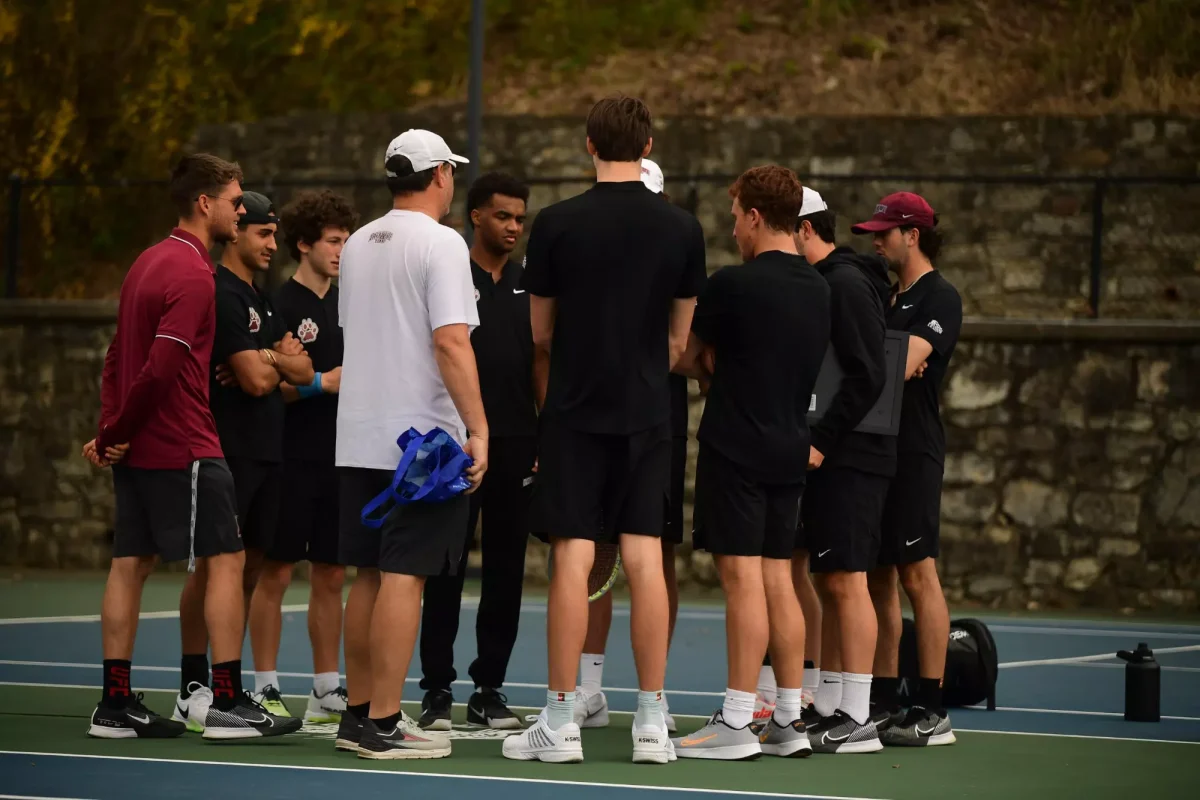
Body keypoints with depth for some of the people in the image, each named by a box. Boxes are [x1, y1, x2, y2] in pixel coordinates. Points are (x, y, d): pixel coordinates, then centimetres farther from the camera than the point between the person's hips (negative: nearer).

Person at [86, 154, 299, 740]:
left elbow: (117, 358, 16)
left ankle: (115, 705, 10)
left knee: (130, 563, 8)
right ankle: (226, 703, -6)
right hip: (184, 449, -9)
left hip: (136, 449, 9)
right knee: (225, 560, -4)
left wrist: (111, 430, 7)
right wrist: (116, 434, -12)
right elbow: (161, 367, -22)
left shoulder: (149, 262, 15)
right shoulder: (194, 275, -16)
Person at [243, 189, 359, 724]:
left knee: (331, 576, 8)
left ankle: (326, 691, 13)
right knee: (274, 573, -2)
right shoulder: (281, 305, -7)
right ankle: (266, 687, 3)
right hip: (291, 459, -7)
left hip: (339, 458, 7)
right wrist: (320, 382, -20)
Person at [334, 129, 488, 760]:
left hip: (358, 439, 8)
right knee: (403, 578, -7)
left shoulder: (357, 245, 14)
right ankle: (382, 724, -9)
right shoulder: (439, 243, -10)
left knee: (370, 577, 13)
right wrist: (478, 429, -18)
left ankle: (357, 714, 16)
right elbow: (450, 341, -19)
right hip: (421, 436, -8)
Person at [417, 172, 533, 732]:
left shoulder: (528, 286, 13)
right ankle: (437, 689, 2)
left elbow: (541, 366, 16)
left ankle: (489, 688, 11)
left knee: (506, 569, 5)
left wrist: (546, 439, 9)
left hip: (517, 446, 4)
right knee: (447, 568, -2)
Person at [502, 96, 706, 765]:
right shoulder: (683, 228, 1)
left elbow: (540, 334, 6)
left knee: (573, 559, -2)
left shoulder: (556, 224, -5)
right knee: (645, 559, 3)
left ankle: (561, 721, -1)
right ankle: (652, 721, 4)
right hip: (647, 414, 2)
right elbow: (679, 339, 8)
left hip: (575, 410, -2)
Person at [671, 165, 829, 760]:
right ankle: (788, 721, 11)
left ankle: (737, 723, -7)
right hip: (790, 448, 7)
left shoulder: (732, 285, -12)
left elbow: (687, 358, 0)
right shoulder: (818, 289, 10)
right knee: (777, 579, 10)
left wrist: (709, 363, 22)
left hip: (736, 445, -7)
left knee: (743, 578, -7)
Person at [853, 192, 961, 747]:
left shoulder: (939, 297, -6)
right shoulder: (892, 299, 20)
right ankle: (883, 705, 13)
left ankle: (932, 713, -9)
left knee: (918, 575, -9)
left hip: (913, 452, -9)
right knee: (879, 578, 8)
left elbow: (906, 363, -19)